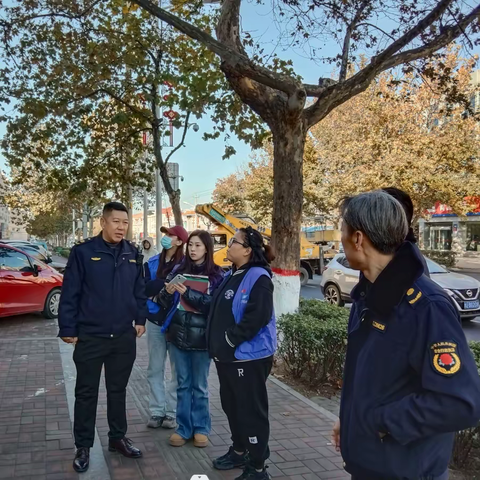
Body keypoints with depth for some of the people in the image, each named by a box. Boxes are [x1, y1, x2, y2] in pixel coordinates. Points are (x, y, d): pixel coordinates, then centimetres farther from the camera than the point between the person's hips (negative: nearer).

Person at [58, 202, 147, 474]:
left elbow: (140, 290, 11)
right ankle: (83, 446, 22)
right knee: (87, 392, 8)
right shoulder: (83, 252, -10)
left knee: (118, 390, 16)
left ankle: (118, 438, 32)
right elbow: (70, 293, -9)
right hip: (90, 336, -3)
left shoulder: (133, 255, 3)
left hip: (124, 337, 4)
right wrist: (68, 328, -9)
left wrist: (140, 319, 7)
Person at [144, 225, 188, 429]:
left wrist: (158, 286, -18)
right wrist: (168, 284, -17)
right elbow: (145, 288, -6)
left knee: (177, 369, 4)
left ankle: (172, 412, 16)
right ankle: (157, 411, 19)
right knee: (155, 369, 9)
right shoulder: (152, 263, 6)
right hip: (156, 320, 3)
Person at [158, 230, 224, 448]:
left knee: (199, 386, 9)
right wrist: (168, 293, -14)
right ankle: (183, 428, 24)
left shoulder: (216, 275, -4)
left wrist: (188, 293, -22)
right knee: (183, 384, 13)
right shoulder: (179, 270, 6)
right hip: (178, 334, 3)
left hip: (201, 336, -3)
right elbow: (165, 302, 9)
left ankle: (201, 428, 23)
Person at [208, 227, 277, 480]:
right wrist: (219, 344, 10)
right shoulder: (231, 275, 11)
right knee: (232, 406, 20)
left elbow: (256, 317, -24)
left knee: (251, 410, 2)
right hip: (228, 354, 9)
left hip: (248, 356, -9)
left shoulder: (258, 277, -16)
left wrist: (230, 340, -17)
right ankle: (239, 451, 39)